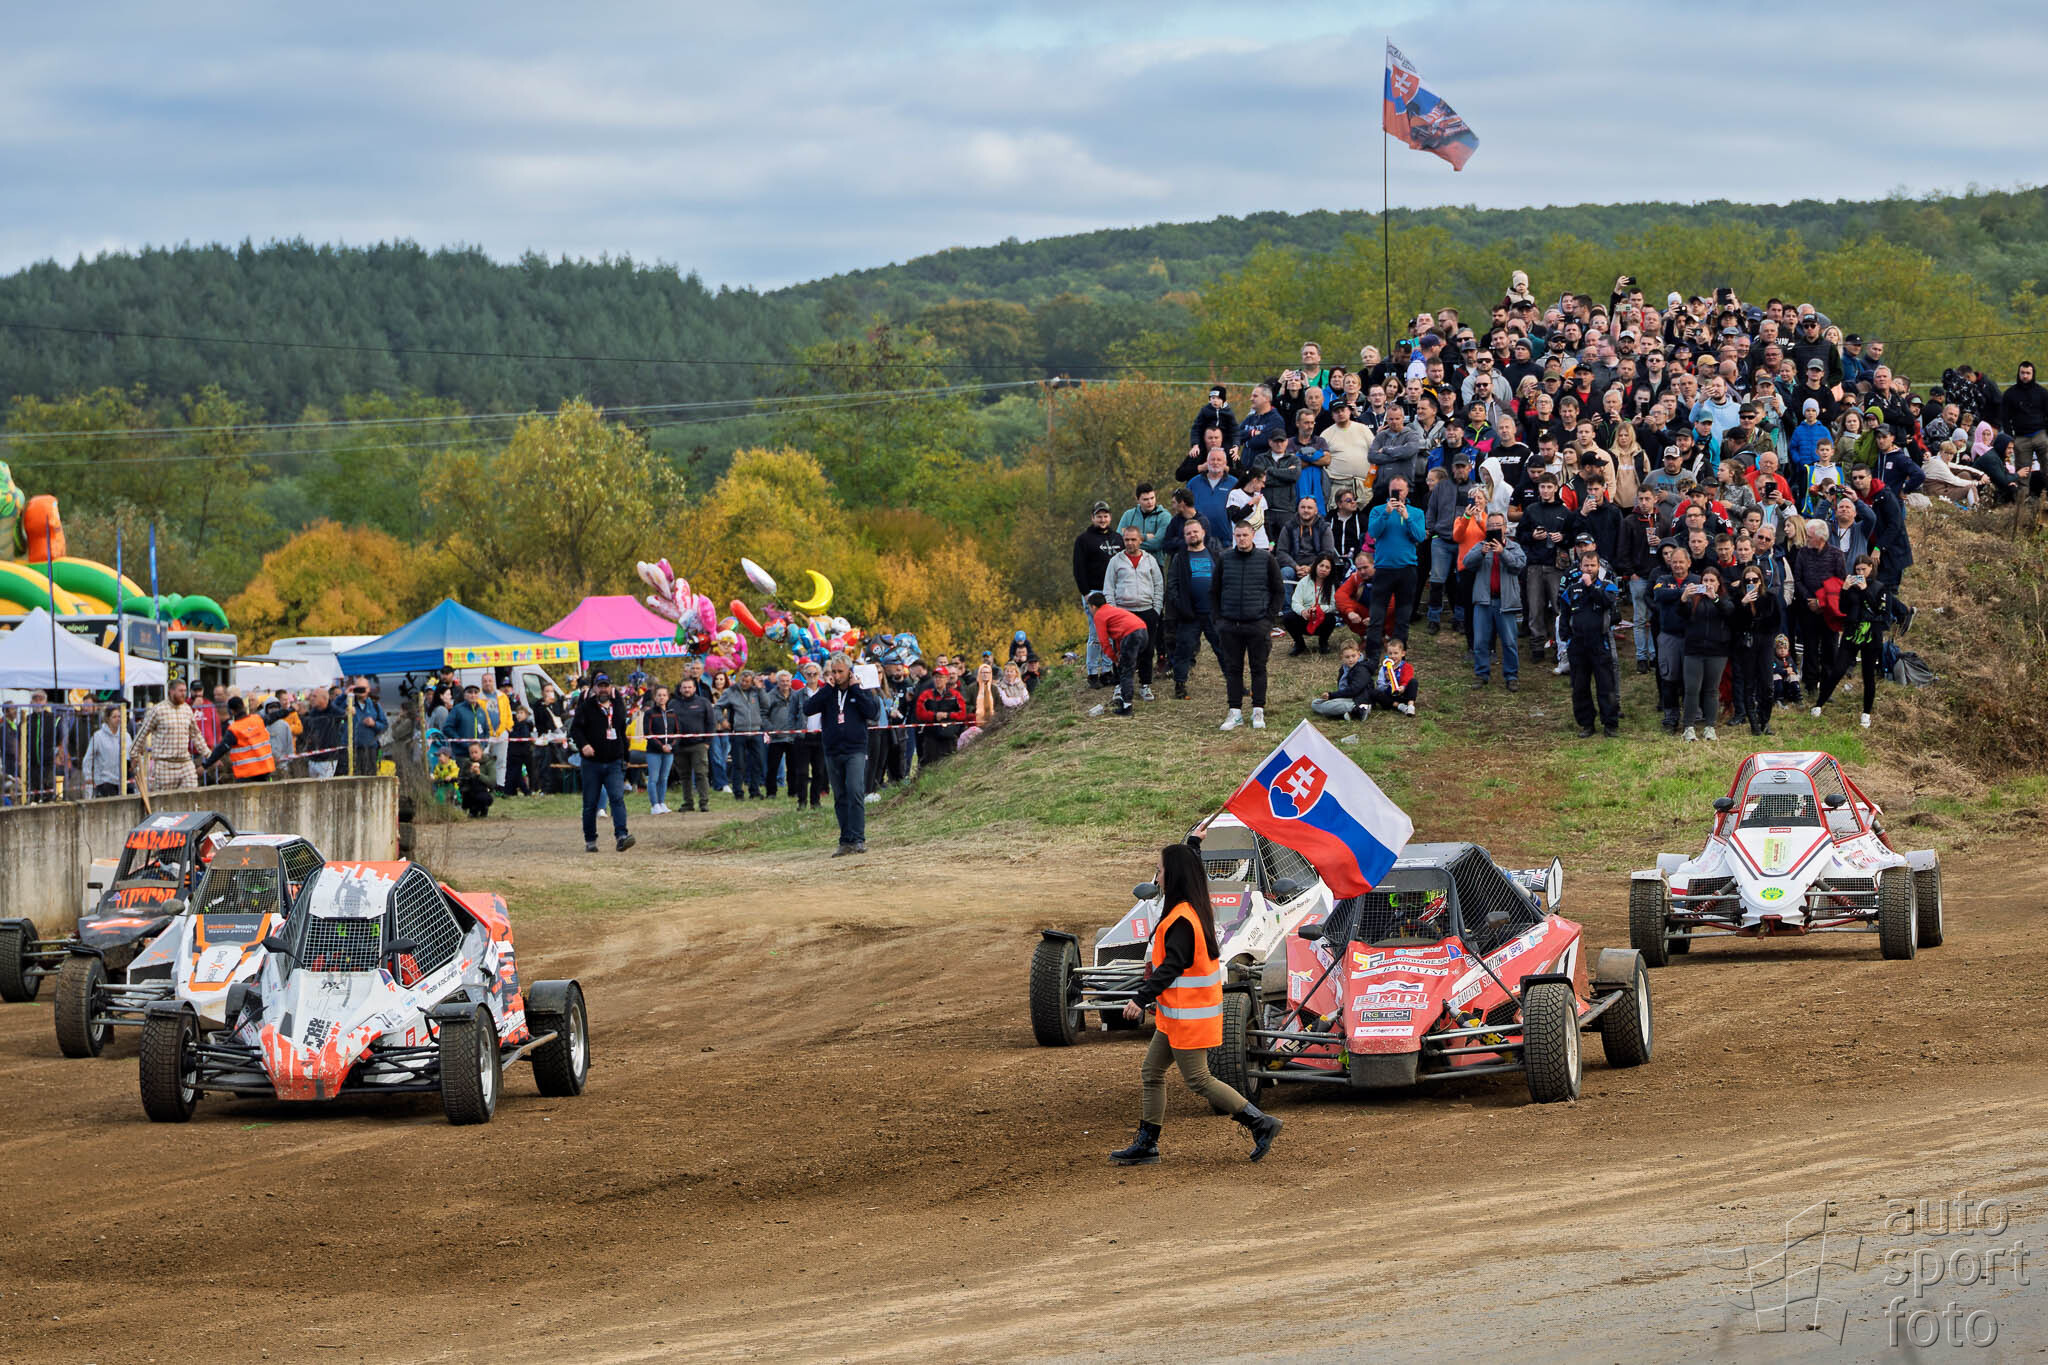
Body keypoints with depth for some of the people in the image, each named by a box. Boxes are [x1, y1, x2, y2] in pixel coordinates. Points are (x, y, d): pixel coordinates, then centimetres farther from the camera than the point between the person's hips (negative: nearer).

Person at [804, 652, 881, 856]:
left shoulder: (860, 691, 4)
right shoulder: (826, 692, 10)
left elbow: (874, 712, -11)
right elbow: (808, 709, -5)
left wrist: (855, 690, -10)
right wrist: (827, 689, -9)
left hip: (856, 751, -3)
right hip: (832, 752, 3)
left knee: (855, 792, -17)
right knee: (840, 799, 6)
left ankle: (857, 838, -18)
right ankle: (846, 842, 10)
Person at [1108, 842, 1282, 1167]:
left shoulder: (1181, 920, -21)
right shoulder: (1198, 911, 9)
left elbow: (1171, 967, -26)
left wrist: (1141, 999, -27)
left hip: (1187, 1015, -10)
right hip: (1179, 1015, 10)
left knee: (1198, 1080, -4)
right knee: (1151, 1072, 12)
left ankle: (1260, 1124, 0)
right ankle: (1146, 1144, 16)